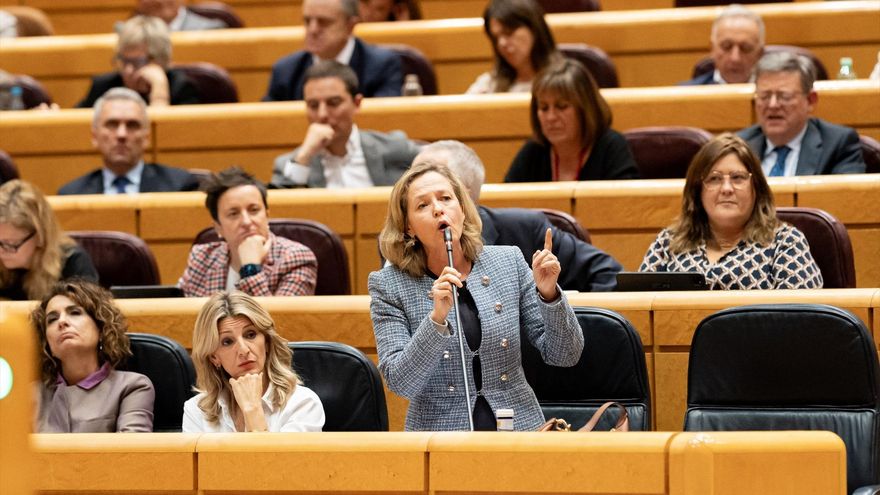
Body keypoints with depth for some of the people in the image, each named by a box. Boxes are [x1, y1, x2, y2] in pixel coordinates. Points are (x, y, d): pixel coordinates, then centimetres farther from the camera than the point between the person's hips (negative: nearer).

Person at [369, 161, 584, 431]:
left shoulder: (508, 261, 5)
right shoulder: (389, 286, -1)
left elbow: (564, 356, 5)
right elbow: (400, 383, -10)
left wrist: (549, 294, -10)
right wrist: (437, 318, -21)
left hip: (519, 423, 2)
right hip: (440, 429, -2)